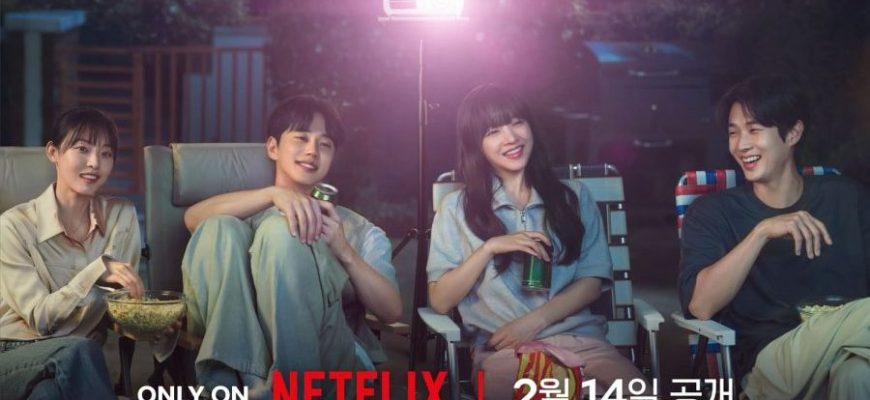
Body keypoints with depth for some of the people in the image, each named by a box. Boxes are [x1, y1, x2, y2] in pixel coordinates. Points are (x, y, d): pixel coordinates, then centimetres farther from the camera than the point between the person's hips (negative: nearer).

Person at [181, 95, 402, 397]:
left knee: (279, 229, -22)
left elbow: (391, 312, 10)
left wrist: (345, 252, -5)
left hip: (327, 363, -1)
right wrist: (274, 193, -14)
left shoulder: (360, 231, 25)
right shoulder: (248, 213, 26)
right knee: (220, 229, -20)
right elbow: (193, 217, 0)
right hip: (245, 348, 1)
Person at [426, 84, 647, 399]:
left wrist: (534, 321, -8)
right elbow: (440, 301, 5)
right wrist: (489, 248, -8)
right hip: (504, 348, -2)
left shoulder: (574, 197, 16)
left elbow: (592, 282, 8)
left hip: (579, 336, 3)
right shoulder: (457, 209, 12)